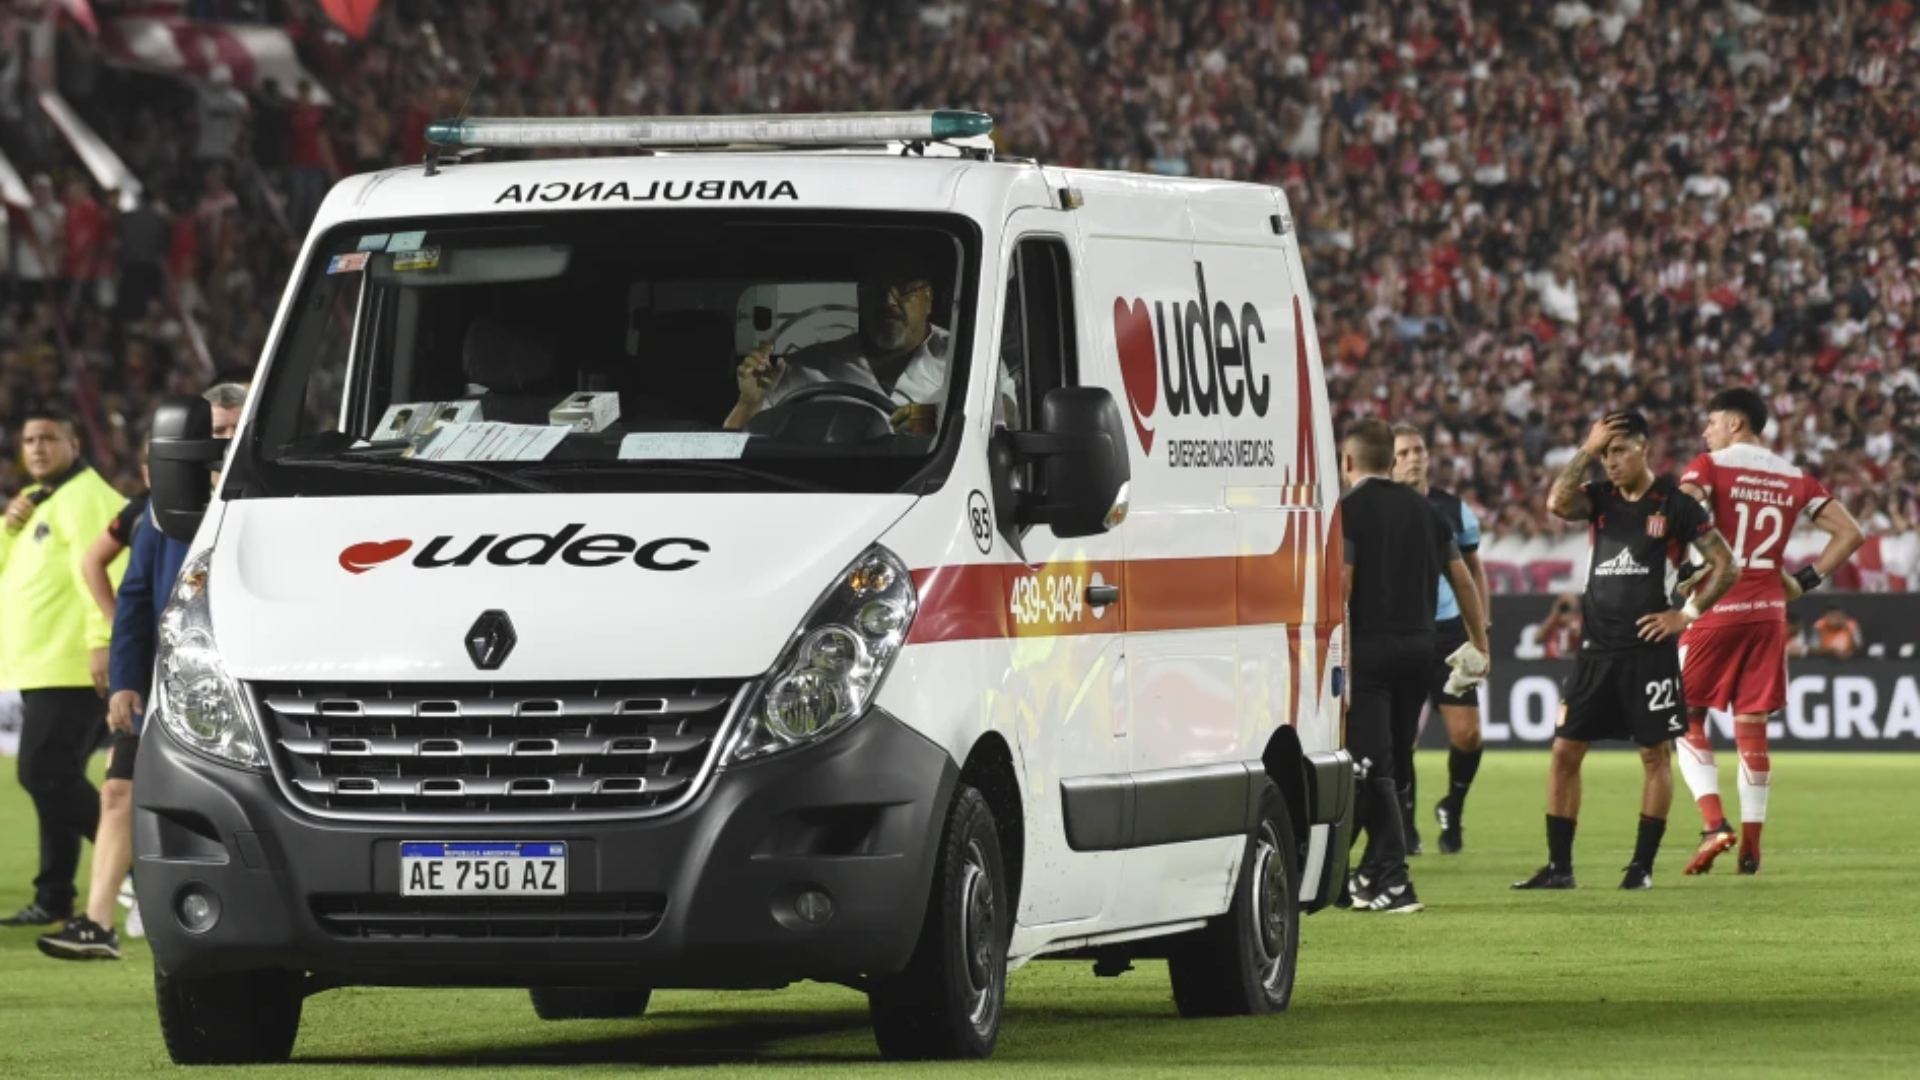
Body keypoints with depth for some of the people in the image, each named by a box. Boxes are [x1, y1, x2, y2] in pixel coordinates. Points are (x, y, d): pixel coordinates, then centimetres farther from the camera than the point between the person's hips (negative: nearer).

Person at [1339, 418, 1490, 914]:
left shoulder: (1348, 510, -6)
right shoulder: (1423, 509, 13)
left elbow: (1339, 589, -15)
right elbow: (1463, 579, 16)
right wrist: (1479, 643, 26)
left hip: (1370, 648, -6)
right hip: (1419, 647, 6)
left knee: (1372, 766, -5)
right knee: (1388, 764, 17)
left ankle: (1394, 882, -11)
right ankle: (1373, 874, 24)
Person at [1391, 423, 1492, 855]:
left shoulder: (1454, 509, 5)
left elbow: (1473, 570, 16)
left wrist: (1482, 627, 9)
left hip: (1448, 630, 2)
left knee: (1467, 732, -4)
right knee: (1399, 736, -3)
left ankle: (1452, 809, 21)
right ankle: (1405, 823, 13)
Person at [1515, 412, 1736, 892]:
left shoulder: (1674, 504, -3)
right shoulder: (1599, 498, 8)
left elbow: (1725, 565, -3)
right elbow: (1558, 503, -14)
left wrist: (1687, 613, -7)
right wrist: (1587, 450, -12)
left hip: (1650, 649, -4)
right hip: (1597, 649, 4)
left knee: (1654, 753, 1)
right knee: (1565, 750, 1)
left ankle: (1643, 865, 8)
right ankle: (1559, 866, 6)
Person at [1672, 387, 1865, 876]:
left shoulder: (1709, 467, -4)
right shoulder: (1794, 479, 10)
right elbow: (1850, 533, 9)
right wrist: (1806, 580, 9)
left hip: (1715, 610, -4)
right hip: (1769, 611, 4)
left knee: (1688, 717, 7)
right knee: (1752, 725, 10)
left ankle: (1714, 823, -9)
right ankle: (1751, 844, 9)